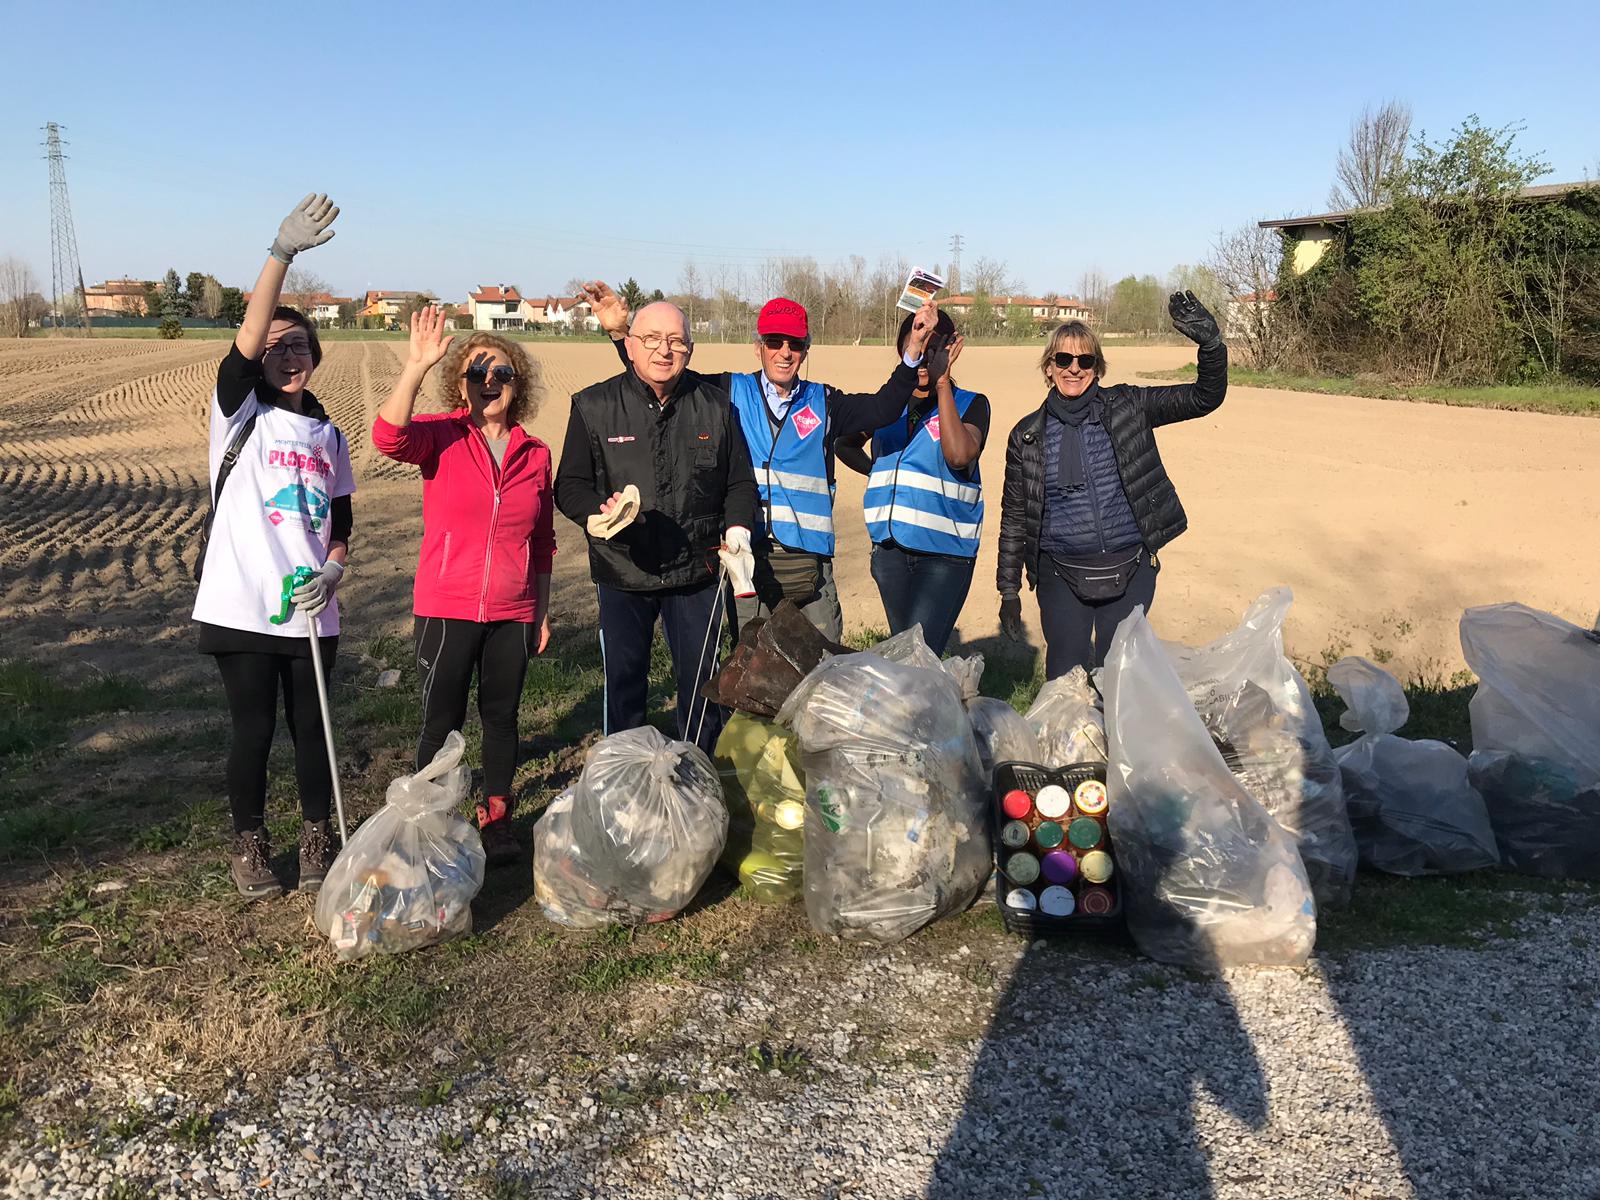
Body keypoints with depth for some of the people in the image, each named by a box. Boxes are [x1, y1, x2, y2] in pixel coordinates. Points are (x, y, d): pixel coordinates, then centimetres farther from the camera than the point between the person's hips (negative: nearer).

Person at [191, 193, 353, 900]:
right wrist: (282, 253, -30)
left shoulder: (328, 436, 12)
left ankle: (316, 838, 26)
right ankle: (249, 844, 23)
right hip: (241, 607, -3)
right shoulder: (240, 415, -1)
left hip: (309, 612, 3)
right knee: (252, 731, 4)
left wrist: (333, 569, -5)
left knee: (311, 727, 10)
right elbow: (246, 341, -19)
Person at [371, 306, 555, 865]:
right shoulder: (442, 436, -4)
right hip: (446, 609, -3)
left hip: (512, 614, 3)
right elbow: (388, 435, -28)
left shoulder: (535, 453, 4)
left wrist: (543, 610, 11)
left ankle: (496, 820, 28)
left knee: (501, 718, 13)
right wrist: (417, 365, -35)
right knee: (441, 724, 3)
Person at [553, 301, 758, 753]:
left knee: (702, 685, 12)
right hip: (622, 575, -1)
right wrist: (600, 511, -20)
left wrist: (737, 528, -6)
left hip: (696, 573, 1)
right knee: (623, 686, 10)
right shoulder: (594, 406, -3)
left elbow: (740, 482, 11)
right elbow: (569, 486, 0)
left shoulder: (715, 404, 2)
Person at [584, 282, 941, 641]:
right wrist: (619, 332, -4)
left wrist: (913, 351, -10)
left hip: (809, 562, 1)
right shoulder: (731, 393, 7)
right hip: (748, 559, -1)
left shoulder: (823, 403, 10)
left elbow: (884, 407, 1)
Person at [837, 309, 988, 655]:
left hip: (945, 552, -5)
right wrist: (882, 474, 11)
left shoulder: (971, 405, -1)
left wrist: (943, 382, -19)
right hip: (891, 548, 5)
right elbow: (846, 444, 28)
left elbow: (959, 455, -22)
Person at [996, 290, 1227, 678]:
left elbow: (1205, 397, -4)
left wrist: (1210, 342, -23)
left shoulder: (1127, 407, 0)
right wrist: (1009, 590, 5)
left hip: (1130, 571, 0)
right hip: (1061, 576, 0)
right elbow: (1014, 516, 5)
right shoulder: (1027, 435, 1)